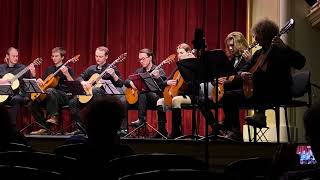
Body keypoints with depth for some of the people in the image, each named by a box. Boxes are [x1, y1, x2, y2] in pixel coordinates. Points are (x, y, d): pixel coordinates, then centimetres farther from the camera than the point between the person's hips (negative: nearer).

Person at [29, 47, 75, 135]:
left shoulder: (68, 69, 2)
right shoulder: (49, 69, 19)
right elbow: (42, 83, 25)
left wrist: (67, 74, -26)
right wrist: (39, 80, 2)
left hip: (64, 96, -6)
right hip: (48, 96, 6)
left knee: (50, 91, -37)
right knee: (34, 103, -18)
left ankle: (53, 117, -34)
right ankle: (44, 127, -12)